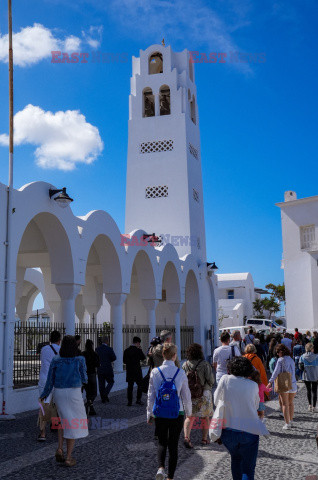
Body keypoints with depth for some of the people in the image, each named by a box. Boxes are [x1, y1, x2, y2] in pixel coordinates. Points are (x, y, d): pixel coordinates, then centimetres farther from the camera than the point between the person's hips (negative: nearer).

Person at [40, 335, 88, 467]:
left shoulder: (55, 360, -4)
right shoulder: (80, 360, -12)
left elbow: (50, 380, 1)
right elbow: (84, 379, -2)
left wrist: (44, 394, 18)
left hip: (59, 393, 3)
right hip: (74, 393, -3)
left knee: (64, 420, 24)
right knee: (73, 424, 7)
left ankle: (60, 448, 8)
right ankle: (68, 458, 5)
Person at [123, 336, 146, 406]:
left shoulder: (126, 350, 3)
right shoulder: (138, 350, -11)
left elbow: (124, 361, 7)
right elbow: (143, 358, 1)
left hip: (129, 371, 4)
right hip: (137, 370, -4)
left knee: (130, 386, 8)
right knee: (140, 385, 10)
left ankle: (129, 401, 7)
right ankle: (138, 400, 6)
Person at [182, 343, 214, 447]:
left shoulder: (185, 365, -2)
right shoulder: (205, 364, -12)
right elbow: (211, 380, -13)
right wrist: (209, 385, 9)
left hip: (189, 394, 3)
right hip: (204, 394, -2)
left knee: (190, 416, 9)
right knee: (205, 416, 14)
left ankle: (186, 437, -10)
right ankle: (204, 439, 22)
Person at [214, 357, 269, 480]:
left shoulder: (225, 380, -4)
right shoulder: (253, 385, -2)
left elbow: (216, 402, 5)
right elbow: (256, 406, 11)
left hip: (228, 431, 1)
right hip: (249, 432, -1)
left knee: (235, 458, 27)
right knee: (248, 468, 7)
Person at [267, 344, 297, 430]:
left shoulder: (281, 360, -9)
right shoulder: (291, 360, 10)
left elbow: (276, 371, -16)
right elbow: (293, 372, 15)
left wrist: (270, 382, -17)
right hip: (293, 384, 5)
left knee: (285, 404, 2)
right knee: (291, 403, 19)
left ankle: (287, 424, 2)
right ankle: (290, 421, 29)